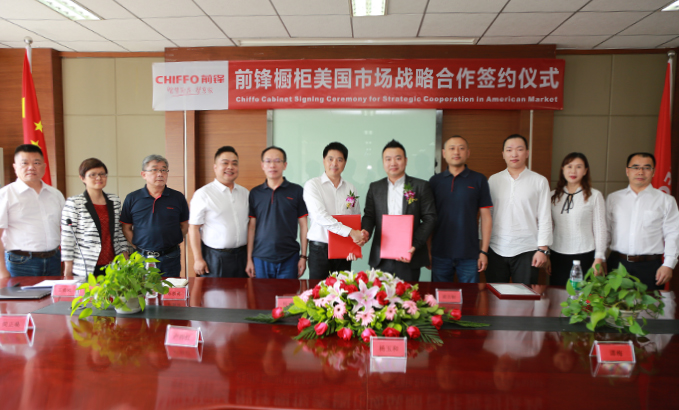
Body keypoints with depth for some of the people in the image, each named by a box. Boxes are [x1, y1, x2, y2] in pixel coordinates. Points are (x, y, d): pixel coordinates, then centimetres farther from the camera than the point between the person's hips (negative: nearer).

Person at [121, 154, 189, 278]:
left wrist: (170, 243, -3)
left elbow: (184, 226, 6)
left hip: (170, 259, 0)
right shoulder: (132, 198, 3)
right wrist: (138, 248, -3)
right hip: (141, 258, 0)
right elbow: (126, 228, 6)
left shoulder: (178, 197, 2)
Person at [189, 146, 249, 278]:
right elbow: (194, 228, -6)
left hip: (242, 256, 4)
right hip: (215, 257, -4)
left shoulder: (245, 193, 10)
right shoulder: (203, 194, -5)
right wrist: (198, 259, -10)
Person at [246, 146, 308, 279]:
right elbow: (251, 227, 7)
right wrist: (249, 259, 3)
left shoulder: (296, 191, 1)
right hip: (260, 258, 2)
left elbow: (303, 225, 2)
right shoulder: (254, 193, 6)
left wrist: (303, 256, -2)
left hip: (289, 259, -1)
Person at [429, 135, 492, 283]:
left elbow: (486, 217, 2)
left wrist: (484, 251, -3)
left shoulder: (479, 180, 3)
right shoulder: (435, 181, 6)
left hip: (469, 254, -1)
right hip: (440, 254, 1)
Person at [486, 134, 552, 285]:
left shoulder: (540, 181, 3)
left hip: (527, 250, -1)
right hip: (496, 250, 2)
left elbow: (545, 218, 2)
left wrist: (543, 249, -4)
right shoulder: (493, 180, 7)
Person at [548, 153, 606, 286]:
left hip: (584, 256, -3)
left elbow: (600, 229, 0)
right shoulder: (553, 196, 8)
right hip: (557, 256, 3)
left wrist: (599, 258, -4)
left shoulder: (594, 196, 0)